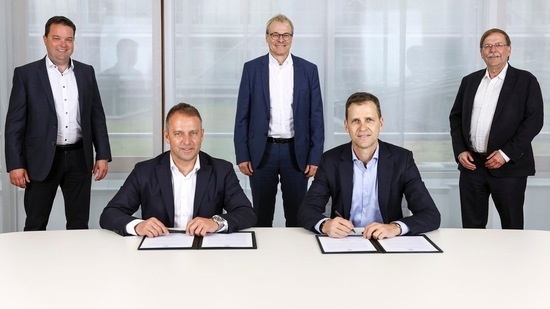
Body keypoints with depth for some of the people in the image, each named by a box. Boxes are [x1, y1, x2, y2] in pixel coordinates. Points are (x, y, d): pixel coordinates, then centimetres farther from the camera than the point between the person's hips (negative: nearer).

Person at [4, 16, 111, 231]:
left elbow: (97, 116, 10)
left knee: (79, 225, 10)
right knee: (35, 226, 6)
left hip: (79, 159, 3)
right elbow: (15, 122, -3)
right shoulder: (26, 74, -2)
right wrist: (15, 164, -9)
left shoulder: (86, 72, 8)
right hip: (42, 160, -2)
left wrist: (102, 155, 4)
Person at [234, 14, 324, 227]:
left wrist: (315, 157, -3)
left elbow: (316, 116, 2)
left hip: (296, 152, 1)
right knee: (262, 215, 9)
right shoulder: (252, 68, 2)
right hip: (262, 151, 0)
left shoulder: (308, 70, 3)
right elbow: (242, 115, 2)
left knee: (296, 214, 9)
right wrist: (242, 154, -3)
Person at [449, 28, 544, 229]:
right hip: (471, 164, 4)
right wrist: (460, 151, -1)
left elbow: (534, 120, -7)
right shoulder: (469, 81, 13)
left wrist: (507, 153, -14)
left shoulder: (525, 81, 0)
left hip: (509, 167, -3)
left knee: (512, 227, 6)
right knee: (471, 226, 9)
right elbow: (456, 117, 13)